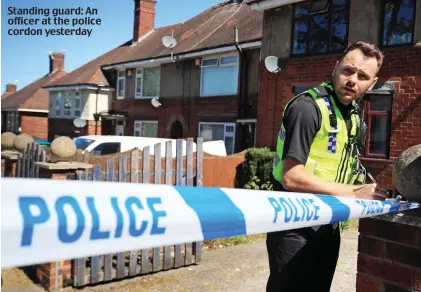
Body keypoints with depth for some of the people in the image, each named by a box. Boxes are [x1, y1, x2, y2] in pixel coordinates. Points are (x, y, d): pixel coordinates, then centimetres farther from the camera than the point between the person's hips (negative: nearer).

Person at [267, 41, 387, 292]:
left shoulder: (355, 116, 8)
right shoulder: (308, 107, -18)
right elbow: (292, 177, -25)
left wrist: (368, 191, -2)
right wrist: (353, 194, -19)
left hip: (328, 226, 8)